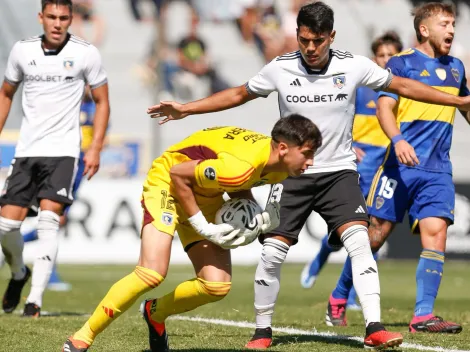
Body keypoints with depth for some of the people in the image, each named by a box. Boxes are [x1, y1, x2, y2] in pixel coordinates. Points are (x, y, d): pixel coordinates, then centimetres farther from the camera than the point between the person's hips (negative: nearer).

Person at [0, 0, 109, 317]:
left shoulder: (86, 53, -3)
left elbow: (102, 101, 5)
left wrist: (96, 149, -4)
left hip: (63, 151, -3)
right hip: (26, 150, 3)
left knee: (48, 220, -18)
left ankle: (35, 299, -18)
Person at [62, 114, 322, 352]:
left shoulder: (279, 168, -12)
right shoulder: (240, 166, -38)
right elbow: (178, 174, -28)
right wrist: (203, 227, -24)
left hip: (206, 194, 8)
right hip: (168, 181, -8)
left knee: (217, 286, -6)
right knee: (153, 272, -24)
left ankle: (155, 313, 22)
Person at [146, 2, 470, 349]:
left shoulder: (354, 66, -7)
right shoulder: (280, 69, -5)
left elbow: (403, 86, 5)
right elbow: (238, 94, 11)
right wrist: (185, 109, 9)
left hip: (339, 171, -1)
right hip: (292, 174, 1)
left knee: (359, 242, -21)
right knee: (272, 252, -5)